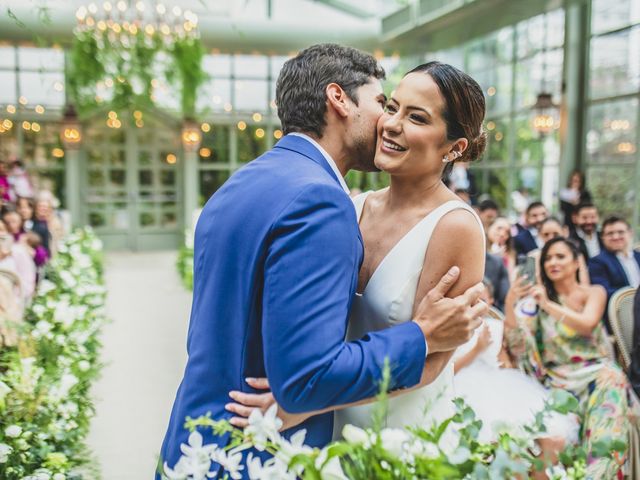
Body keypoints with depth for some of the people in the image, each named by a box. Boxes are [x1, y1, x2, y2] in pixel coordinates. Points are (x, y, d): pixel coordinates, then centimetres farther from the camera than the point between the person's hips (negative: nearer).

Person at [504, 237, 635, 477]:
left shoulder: (594, 292, 10)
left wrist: (548, 304, -20)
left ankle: (597, 471, -28)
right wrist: (510, 304, -15)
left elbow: (587, 325, -11)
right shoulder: (539, 299, 11)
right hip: (557, 380, 0)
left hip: (595, 373, 0)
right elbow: (518, 345, 0)